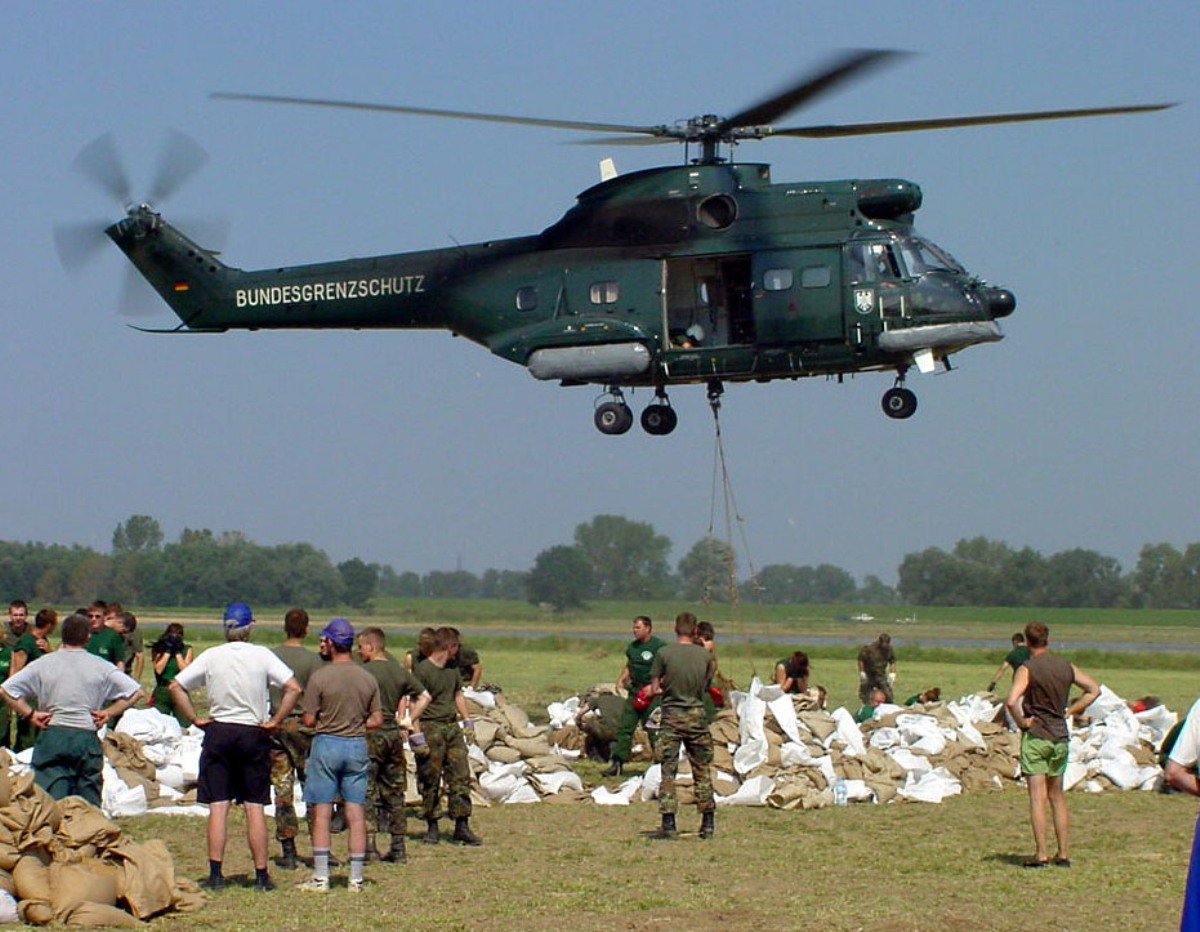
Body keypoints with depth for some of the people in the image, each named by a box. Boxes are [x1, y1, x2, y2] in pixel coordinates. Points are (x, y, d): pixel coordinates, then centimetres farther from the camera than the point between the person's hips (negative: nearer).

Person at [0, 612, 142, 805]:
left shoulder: (42, 664, 4)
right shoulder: (101, 666, 4)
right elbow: (135, 692, 3)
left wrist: (30, 713, 5)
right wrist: (108, 713, 7)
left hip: (52, 735, 0)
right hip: (87, 736, 0)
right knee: (88, 800, 5)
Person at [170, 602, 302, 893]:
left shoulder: (211, 656, 0)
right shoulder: (262, 656, -4)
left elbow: (176, 686, 0)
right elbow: (294, 688, -11)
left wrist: (196, 719, 4)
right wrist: (274, 721, -3)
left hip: (218, 733, 1)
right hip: (254, 734, -1)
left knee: (218, 807, 2)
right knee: (255, 808, 3)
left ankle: (215, 874, -1)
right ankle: (261, 875, 5)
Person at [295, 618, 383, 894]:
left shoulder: (320, 677, -11)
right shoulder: (369, 679, 2)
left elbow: (309, 720, -10)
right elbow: (377, 720, 3)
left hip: (326, 744, -4)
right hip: (358, 746, 4)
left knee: (321, 813, 2)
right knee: (356, 814, 6)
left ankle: (320, 878, 2)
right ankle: (356, 878, 8)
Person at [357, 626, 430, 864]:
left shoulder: (364, 672, -9)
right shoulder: (400, 671, 10)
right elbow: (424, 696, 15)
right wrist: (406, 722, 14)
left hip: (371, 734, -6)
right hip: (394, 734, 6)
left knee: (366, 791, -2)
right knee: (395, 792, 11)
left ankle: (369, 845, -6)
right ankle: (398, 847, 13)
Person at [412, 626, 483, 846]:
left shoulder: (452, 669, 15)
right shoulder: (422, 670, -9)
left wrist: (466, 719, 20)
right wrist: (417, 733, -16)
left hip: (452, 727, 7)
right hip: (430, 727, -7)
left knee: (461, 776, 0)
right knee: (430, 781, 0)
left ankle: (461, 827, 1)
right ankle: (432, 827, 10)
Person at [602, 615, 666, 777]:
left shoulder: (659, 646, -8)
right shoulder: (632, 646, 12)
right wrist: (621, 679, 6)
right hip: (634, 691, 6)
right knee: (625, 727, 0)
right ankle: (617, 763, 1)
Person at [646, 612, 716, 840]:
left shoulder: (663, 653, -7)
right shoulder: (705, 655, 0)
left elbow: (654, 690, -4)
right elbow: (705, 686, 8)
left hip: (672, 716, -2)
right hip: (697, 715, 2)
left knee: (668, 770, 0)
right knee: (702, 770, 11)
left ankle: (668, 824, -5)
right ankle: (708, 823, 13)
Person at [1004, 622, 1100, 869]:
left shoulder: (1027, 669, -11)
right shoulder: (1066, 667, 5)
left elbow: (1011, 701, -25)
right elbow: (1094, 690, 12)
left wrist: (1021, 722, -9)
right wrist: (1069, 711, 10)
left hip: (1035, 736, -5)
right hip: (1061, 737, 5)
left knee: (1037, 797, -4)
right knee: (1057, 796, 13)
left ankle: (1041, 853, -7)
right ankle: (1063, 853, 13)